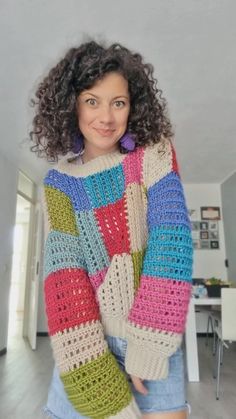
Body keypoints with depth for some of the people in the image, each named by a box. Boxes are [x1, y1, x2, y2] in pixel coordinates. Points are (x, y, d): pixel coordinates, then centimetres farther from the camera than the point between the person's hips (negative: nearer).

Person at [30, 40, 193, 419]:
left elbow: (172, 240, -15)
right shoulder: (59, 182, -1)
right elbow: (62, 270, -11)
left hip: (154, 338, -1)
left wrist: (148, 345, -18)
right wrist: (97, 383, -17)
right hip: (87, 340, 2)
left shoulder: (154, 154, -3)